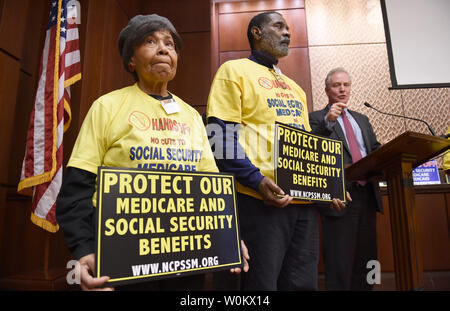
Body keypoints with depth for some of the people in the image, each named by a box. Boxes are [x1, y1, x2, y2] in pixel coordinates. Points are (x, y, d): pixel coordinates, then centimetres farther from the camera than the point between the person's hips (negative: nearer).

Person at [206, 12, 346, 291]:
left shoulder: (294, 87, 25)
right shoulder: (235, 71, 3)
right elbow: (221, 136, -10)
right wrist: (256, 180, -21)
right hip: (262, 199, -7)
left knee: (303, 282, 11)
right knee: (262, 282, 0)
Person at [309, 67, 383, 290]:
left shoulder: (362, 119, 21)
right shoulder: (316, 118, 2)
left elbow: (376, 150, 19)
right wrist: (328, 121, -21)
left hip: (367, 194, 6)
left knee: (365, 259, 15)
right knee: (339, 263, -1)